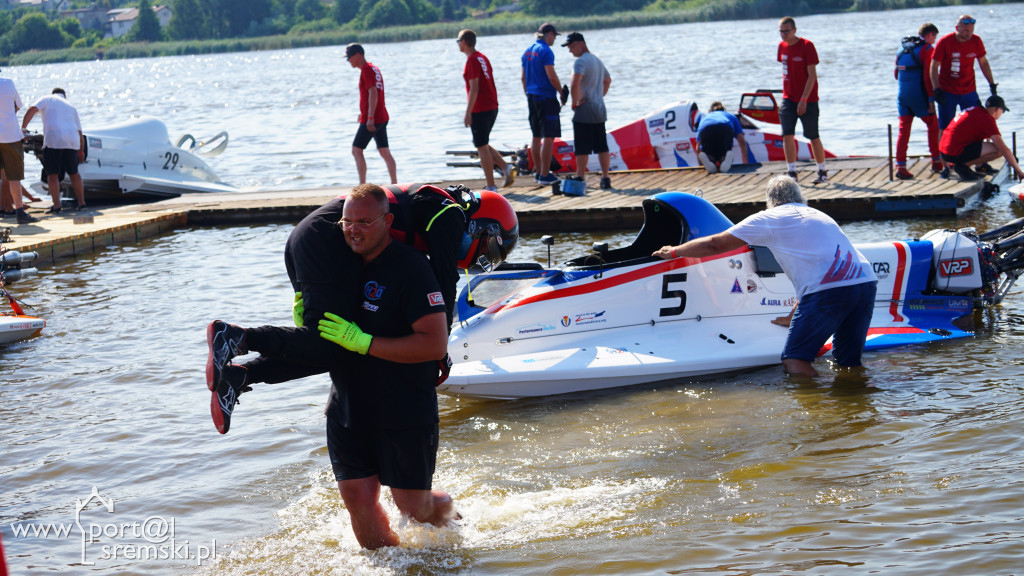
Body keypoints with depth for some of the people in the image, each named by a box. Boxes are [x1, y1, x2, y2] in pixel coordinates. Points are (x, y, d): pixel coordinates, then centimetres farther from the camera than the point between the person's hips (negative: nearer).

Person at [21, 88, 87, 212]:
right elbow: (79, 131, 23)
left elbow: (32, 109, -5)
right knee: (74, 173, 17)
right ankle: (81, 203, 16)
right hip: (72, 141, 4)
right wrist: (80, 151, 33)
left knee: (52, 174, -1)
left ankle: (56, 206, -10)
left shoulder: (47, 99, 13)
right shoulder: (71, 107, 26)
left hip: (53, 140, -4)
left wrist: (23, 128, 2)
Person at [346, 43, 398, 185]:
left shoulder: (366, 70, -12)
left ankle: (362, 186, -10)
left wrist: (370, 118, -24)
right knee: (384, 152, 9)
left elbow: (373, 93, -21)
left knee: (356, 150, -5)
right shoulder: (374, 68, 17)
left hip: (370, 119, -10)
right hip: (382, 117, 10)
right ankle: (395, 185, 6)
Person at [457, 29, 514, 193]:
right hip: (492, 107, 9)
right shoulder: (483, 58, 13)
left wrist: (468, 113, -18)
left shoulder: (472, 61, -14)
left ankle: (491, 186, -1)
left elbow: (474, 88, -19)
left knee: (482, 147, -3)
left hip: (480, 110, -9)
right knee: (482, 144, 20)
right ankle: (505, 167, 6)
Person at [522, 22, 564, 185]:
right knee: (548, 137, -6)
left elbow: (524, 77, 17)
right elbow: (552, 77, -19)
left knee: (536, 137, 13)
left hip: (532, 97, 9)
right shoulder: (546, 51, -13)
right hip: (547, 98, -9)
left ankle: (538, 172, 18)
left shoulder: (527, 51, 12)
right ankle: (545, 175, -8)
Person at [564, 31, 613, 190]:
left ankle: (580, 179, -3)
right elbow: (607, 80, 32)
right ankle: (605, 178, 11)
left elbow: (575, 83, -29)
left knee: (582, 149, -4)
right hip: (599, 110, 8)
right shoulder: (598, 60, 16)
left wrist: (575, 102, -17)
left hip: (584, 111, -8)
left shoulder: (581, 61, -13)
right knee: (602, 147, 10)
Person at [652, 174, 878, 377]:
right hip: (866, 280, 7)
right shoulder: (820, 216, 32)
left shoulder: (770, 218, 13)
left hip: (829, 288, -7)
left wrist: (674, 251, 32)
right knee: (848, 363, 15)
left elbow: (715, 245, 17)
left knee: (795, 361, -5)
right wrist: (794, 317, 51)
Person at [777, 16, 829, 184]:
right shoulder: (782, 46, 6)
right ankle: (792, 173, -7)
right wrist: (786, 92, 13)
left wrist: (804, 99, -19)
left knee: (813, 137, 3)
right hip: (788, 99, 5)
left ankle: (822, 172, 17)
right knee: (787, 135, -9)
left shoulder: (807, 46, -13)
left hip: (808, 100, -5)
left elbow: (812, 75, -14)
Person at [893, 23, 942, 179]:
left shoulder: (902, 48, 13)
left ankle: (900, 166, -6)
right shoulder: (926, 49, -7)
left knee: (903, 130, 4)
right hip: (919, 95, -5)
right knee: (933, 126, 11)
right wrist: (931, 99, -14)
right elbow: (928, 76, -15)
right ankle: (936, 162, 15)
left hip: (902, 95, 5)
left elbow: (896, 73, 19)